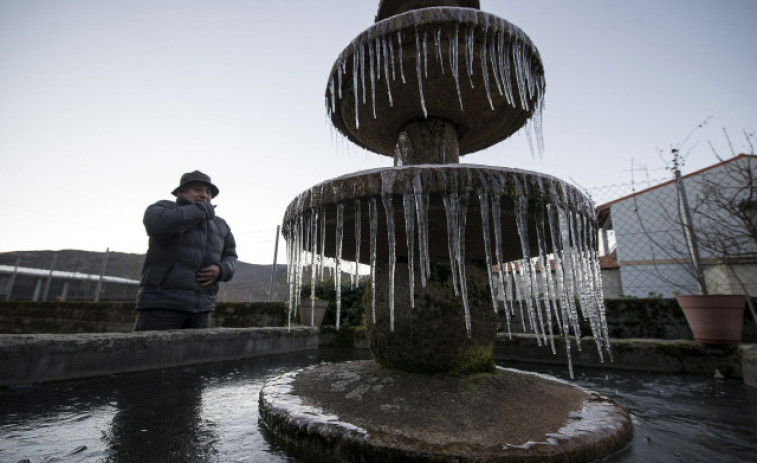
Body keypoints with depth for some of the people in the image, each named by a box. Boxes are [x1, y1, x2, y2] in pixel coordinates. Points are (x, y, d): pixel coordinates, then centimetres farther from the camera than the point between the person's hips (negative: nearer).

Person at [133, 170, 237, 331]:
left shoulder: (219, 226, 11)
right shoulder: (164, 208, -3)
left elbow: (229, 258, 17)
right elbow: (155, 223, -27)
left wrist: (220, 270, -7)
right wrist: (202, 210, -15)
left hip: (199, 307, 5)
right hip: (161, 302, -5)